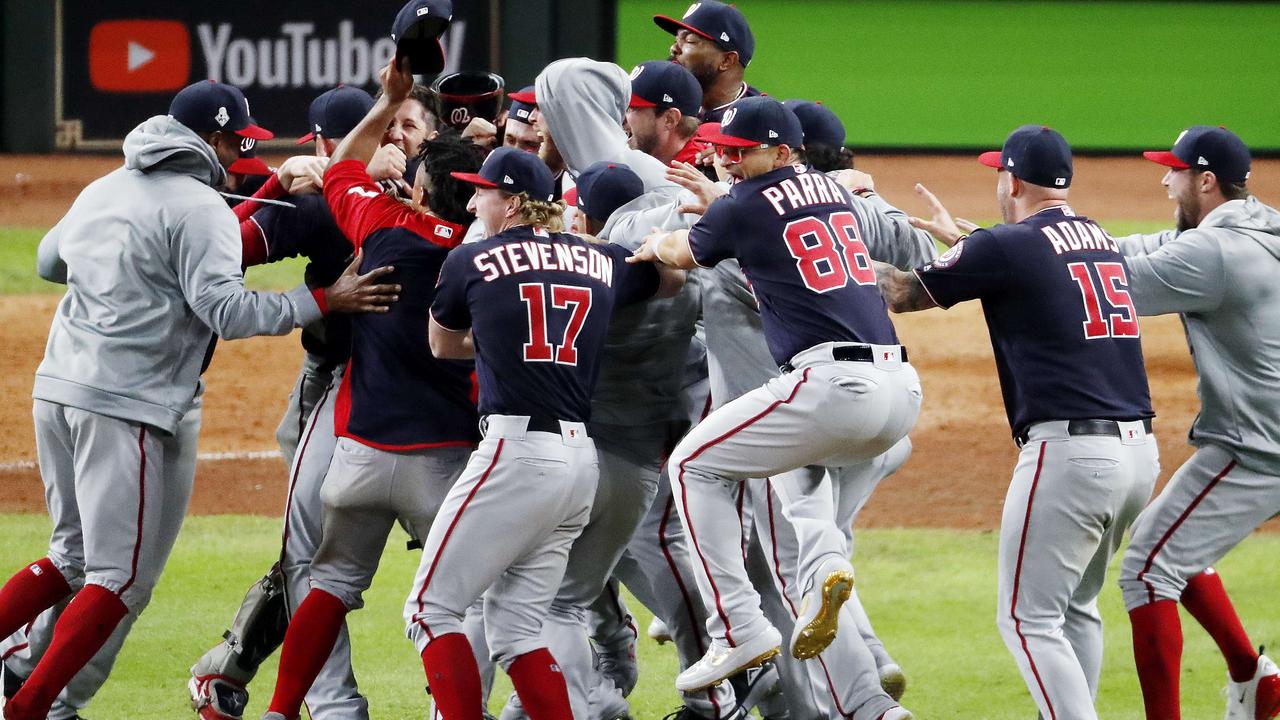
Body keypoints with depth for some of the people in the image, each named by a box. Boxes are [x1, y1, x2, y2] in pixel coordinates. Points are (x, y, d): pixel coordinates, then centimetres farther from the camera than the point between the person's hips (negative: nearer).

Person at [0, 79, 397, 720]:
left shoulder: (103, 189, 16)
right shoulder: (200, 207, -8)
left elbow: (51, 256, 30)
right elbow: (225, 308, -17)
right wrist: (325, 301, -14)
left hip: (57, 385, 8)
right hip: (123, 403, -8)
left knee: (75, 555, 22)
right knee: (122, 576, -3)